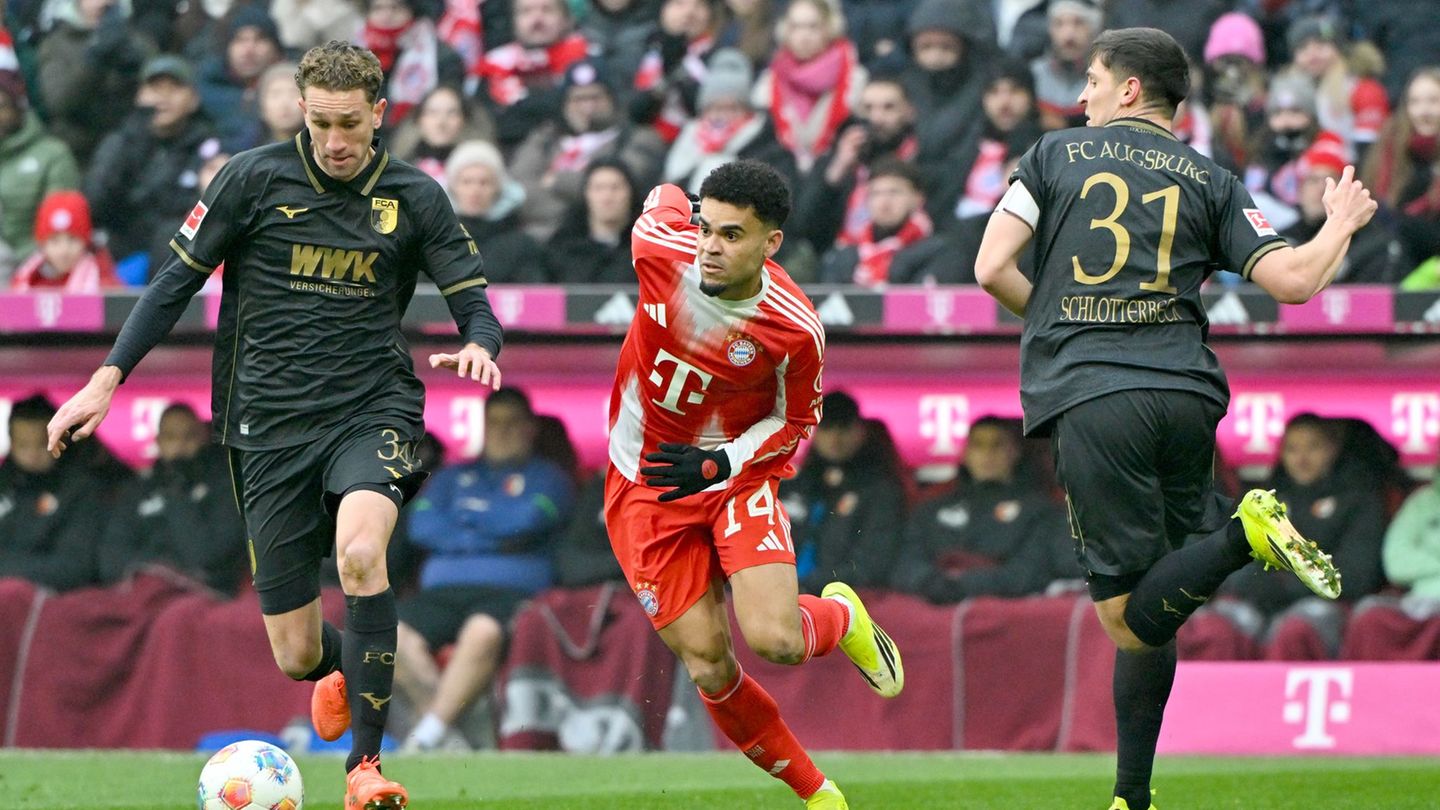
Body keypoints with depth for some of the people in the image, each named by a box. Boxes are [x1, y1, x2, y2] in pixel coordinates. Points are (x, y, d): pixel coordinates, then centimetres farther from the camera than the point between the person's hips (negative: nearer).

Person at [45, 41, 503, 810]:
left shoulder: (414, 198, 2)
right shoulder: (255, 178, -2)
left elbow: (474, 303, 4)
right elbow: (178, 279, 3)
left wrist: (479, 345, -21)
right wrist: (107, 378, -4)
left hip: (372, 410, -1)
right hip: (272, 425, 1)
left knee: (359, 550, -34)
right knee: (297, 656, 1)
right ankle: (343, 670, 42)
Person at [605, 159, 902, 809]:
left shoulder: (795, 330, -21)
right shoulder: (661, 250, -18)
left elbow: (796, 421, -4)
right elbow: (665, 197, 5)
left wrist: (717, 464, -17)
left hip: (737, 479, -2)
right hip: (643, 490, 2)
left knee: (775, 640, -22)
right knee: (709, 669, -4)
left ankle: (841, 616, 17)